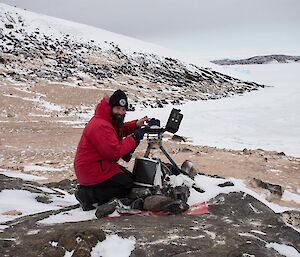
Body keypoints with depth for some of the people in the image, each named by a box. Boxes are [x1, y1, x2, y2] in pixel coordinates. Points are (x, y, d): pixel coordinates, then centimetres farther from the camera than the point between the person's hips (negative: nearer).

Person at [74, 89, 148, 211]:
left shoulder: (109, 120, 7)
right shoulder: (100, 126, -25)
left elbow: (120, 129, 24)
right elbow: (115, 153, -28)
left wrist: (136, 125, 4)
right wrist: (134, 138, -18)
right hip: (91, 171, -11)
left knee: (130, 177, 16)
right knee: (127, 185, -10)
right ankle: (87, 195, -8)